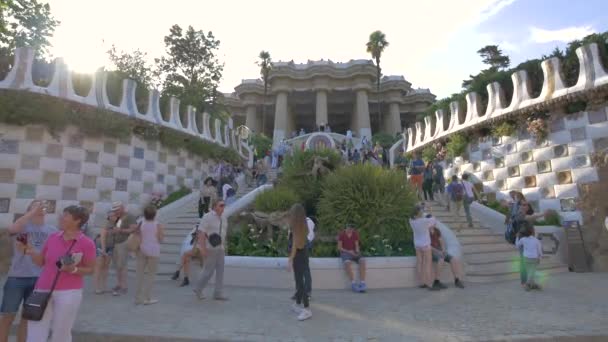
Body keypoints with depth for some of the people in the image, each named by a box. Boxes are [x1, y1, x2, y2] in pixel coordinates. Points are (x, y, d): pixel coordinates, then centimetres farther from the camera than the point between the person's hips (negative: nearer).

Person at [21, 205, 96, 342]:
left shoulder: (87, 243, -10)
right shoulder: (52, 237, 4)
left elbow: (90, 269, -4)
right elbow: (41, 262, 12)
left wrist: (73, 270, -21)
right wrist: (30, 251, -3)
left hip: (69, 292, -4)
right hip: (43, 289, 4)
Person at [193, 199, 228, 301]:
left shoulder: (223, 218, 7)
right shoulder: (207, 217, -15)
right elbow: (201, 233, -18)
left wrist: (224, 247, 15)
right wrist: (203, 249, -23)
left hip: (220, 248, 7)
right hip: (210, 248, -7)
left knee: (220, 271, 5)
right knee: (209, 271, -1)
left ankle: (218, 294, 11)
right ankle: (198, 288, 21)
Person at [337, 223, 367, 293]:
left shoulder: (356, 234, 2)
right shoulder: (341, 234, -7)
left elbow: (357, 246, 3)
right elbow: (339, 248, -8)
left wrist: (357, 251, -20)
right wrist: (349, 252, -21)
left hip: (354, 253, 3)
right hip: (345, 253, -3)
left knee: (362, 261, -30)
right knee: (347, 263, -38)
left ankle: (362, 283, -34)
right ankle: (353, 284, -36)